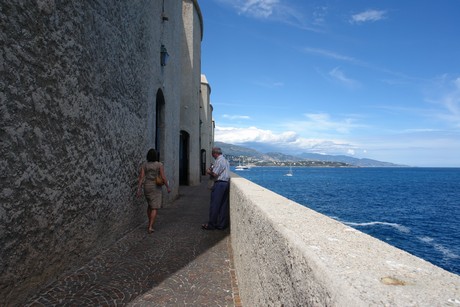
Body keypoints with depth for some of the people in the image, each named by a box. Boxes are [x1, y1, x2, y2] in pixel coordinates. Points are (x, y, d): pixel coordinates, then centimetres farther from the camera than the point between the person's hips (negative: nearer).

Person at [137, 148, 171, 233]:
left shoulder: (144, 165, -1)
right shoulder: (160, 165, -10)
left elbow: (141, 178, -8)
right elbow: (163, 177, -15)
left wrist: (138, 190, -9)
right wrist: (168, 187, -3)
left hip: (147, 187, 4)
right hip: (156, 188, -4)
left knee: (150, 205, 24)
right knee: (154, 208, -2)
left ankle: (150, 223, 29)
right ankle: (150, 227, -13)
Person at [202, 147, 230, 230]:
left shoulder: (219, 161, -12)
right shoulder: (226, 161, 18)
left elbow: (215, 174, -15)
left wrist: (209, 172, 4)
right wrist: (212, 171, 16)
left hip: (219, 184, -9)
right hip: (227, 183, 9)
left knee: (215, 205, -2)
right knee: (224, 205, 9)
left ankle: (211, 225, 5)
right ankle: (222, 224, 14)